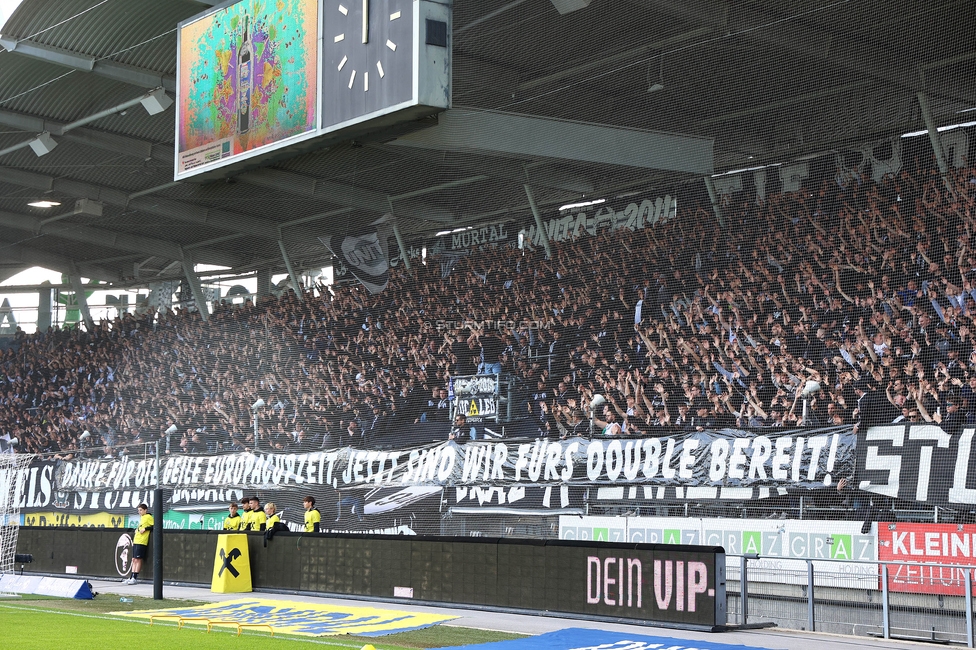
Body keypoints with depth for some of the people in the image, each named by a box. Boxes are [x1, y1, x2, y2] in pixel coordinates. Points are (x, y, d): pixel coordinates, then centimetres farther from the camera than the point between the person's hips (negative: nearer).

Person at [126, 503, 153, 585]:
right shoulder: (141, 518, 22)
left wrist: (145, 529, -17)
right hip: (136, 541, 9)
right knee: (134, 559, 8)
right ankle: (132, 578, 10)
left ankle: (135, 578, -6)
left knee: (138, 559, -8)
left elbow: (153, 526, -11)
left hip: (141, 542, -9)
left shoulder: (148, 517, -4)